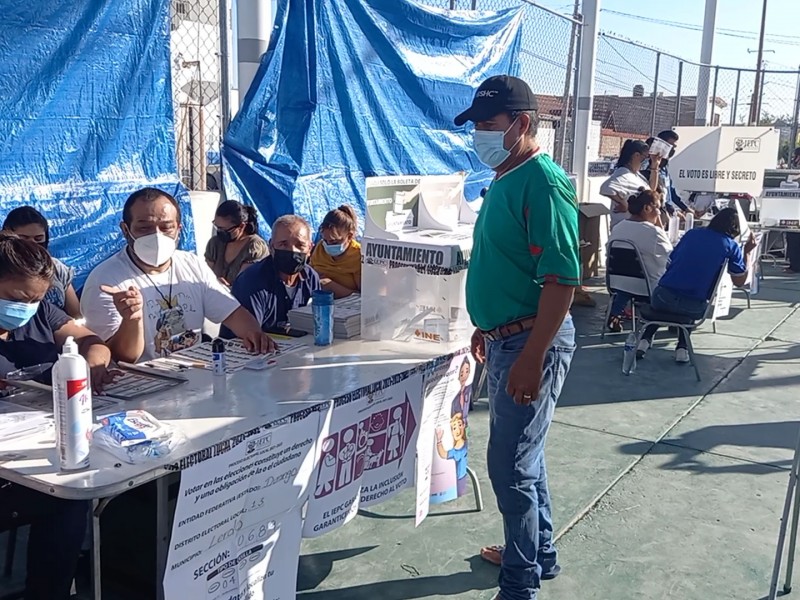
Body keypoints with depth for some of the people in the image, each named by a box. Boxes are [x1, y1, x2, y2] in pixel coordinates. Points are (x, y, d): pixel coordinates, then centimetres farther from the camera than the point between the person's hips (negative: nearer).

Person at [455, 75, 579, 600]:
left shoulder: (543, 182, -19)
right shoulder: (504, 180, 12)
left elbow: (562, 278, -24)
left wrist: (531, 358, -26)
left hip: (532, 342, -10)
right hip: (505, 338, 10)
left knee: (511, 464, -2)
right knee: (524, 453, 20)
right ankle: (538, 553, 37)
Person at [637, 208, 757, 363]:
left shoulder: (692, 233, 13)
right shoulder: (731, 246, 5)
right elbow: (739, 282, 13)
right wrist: (747, 252, 22)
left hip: (663, 299, 1)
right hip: (694, 308, -1)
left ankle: (645, 340, 24)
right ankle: (682, 347, 24)